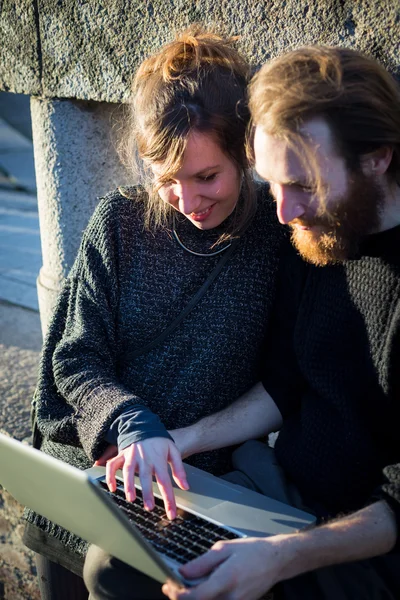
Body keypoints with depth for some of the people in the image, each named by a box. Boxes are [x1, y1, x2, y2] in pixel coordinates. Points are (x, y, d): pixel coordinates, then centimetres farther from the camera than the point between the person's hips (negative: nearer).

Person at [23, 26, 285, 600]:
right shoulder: (122, 220, -5)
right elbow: (76, 359, -6)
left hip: (191, 491, -2)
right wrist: (132, 424, -24)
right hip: (82, 468, 2)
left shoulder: (281, 236, -9)